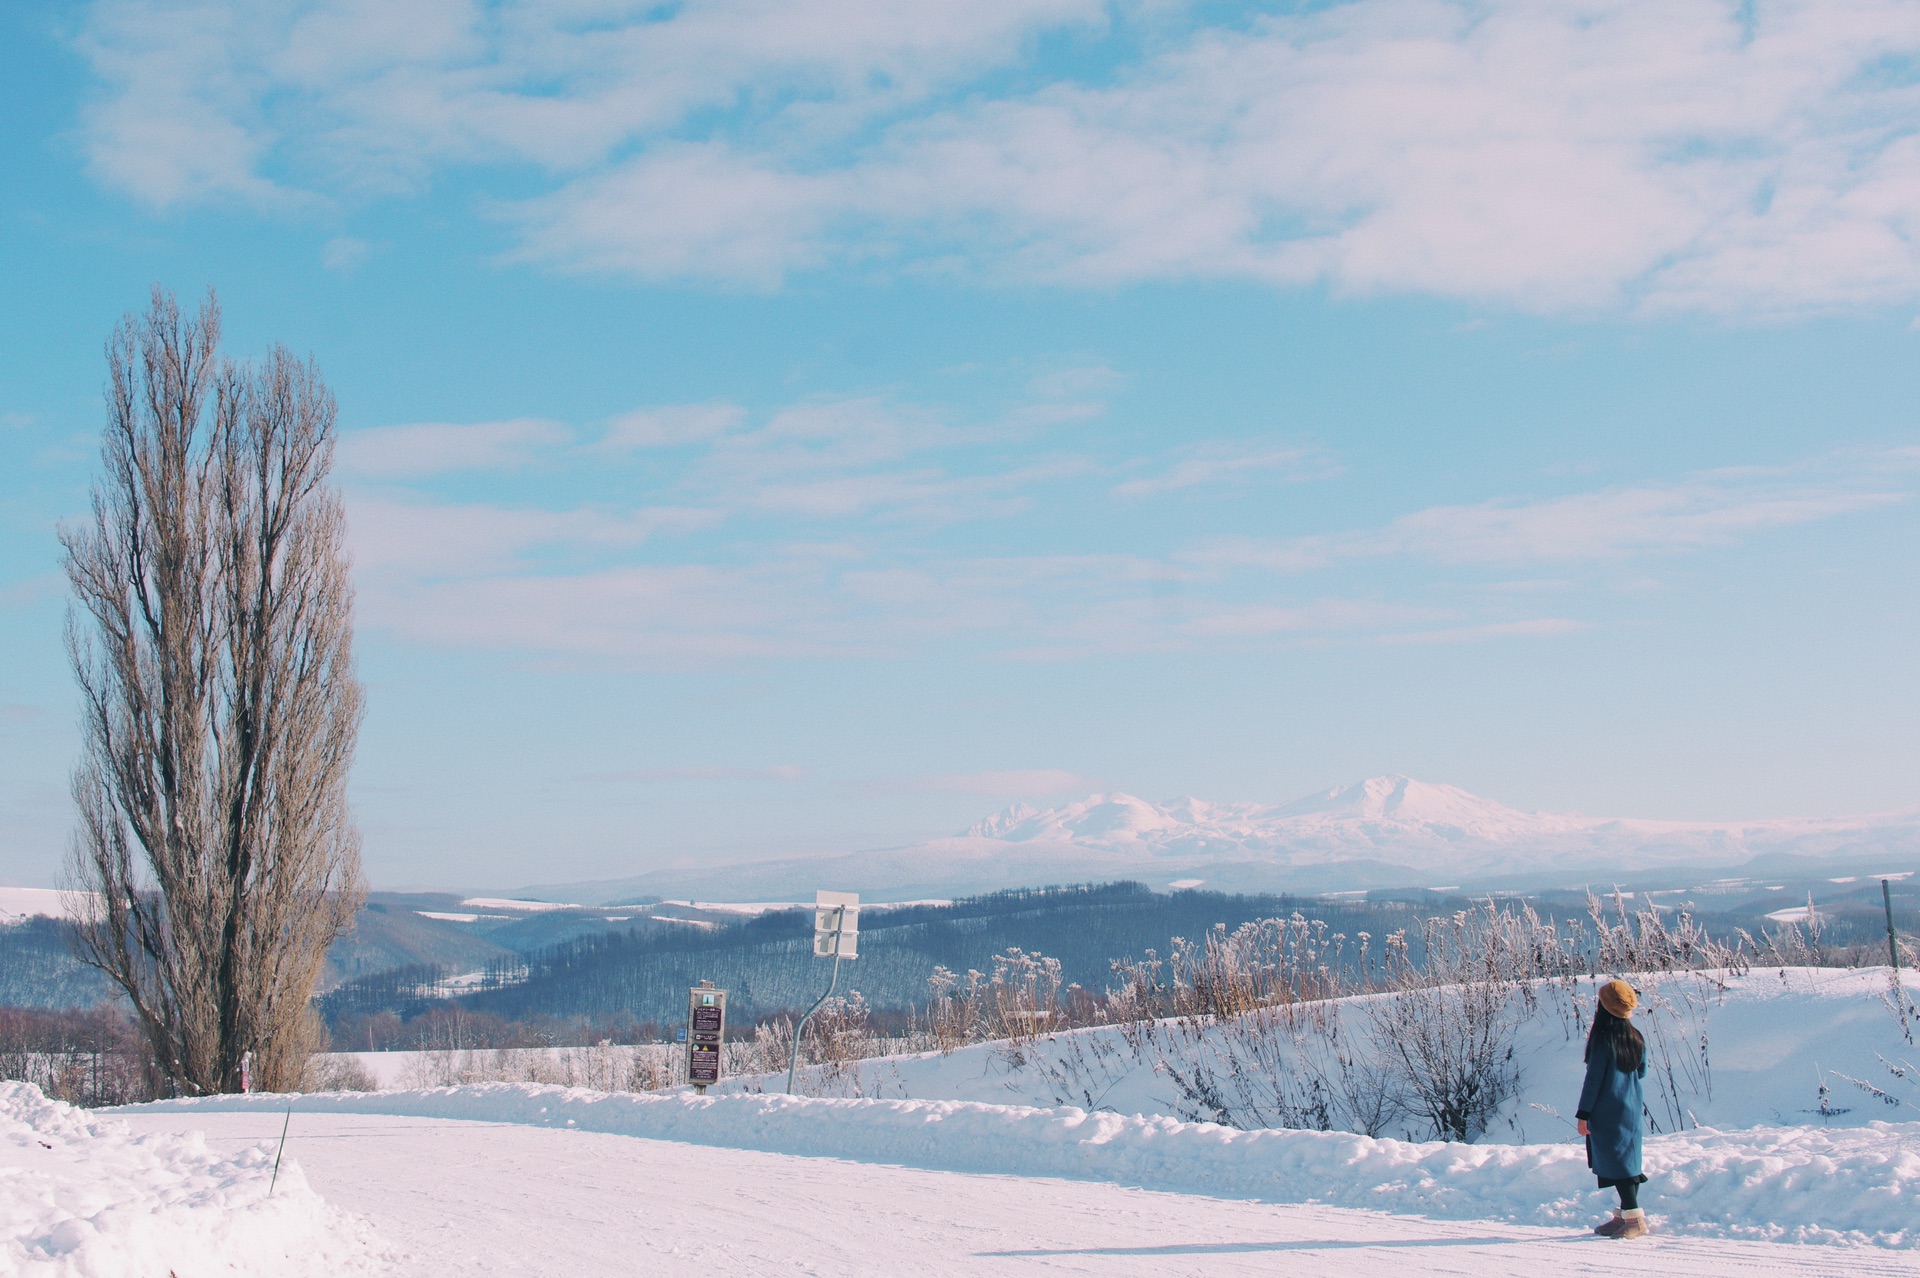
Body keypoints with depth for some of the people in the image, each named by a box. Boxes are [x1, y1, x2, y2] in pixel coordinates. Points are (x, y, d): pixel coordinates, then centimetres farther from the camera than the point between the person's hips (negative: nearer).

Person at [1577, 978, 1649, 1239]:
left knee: (1616, 1162, -4)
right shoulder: (1636, 1039, 3)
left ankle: (1634, 1218, -7)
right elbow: (1641, 1072, 15)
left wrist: (1583, 1113, -10)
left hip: (1607, 1112, -7)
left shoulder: (1602, 1039, -16)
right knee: (1627, 1159, 14)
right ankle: (1626, 1214, 19)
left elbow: (1593, 1078, -15)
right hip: (1631, 1109, 7)